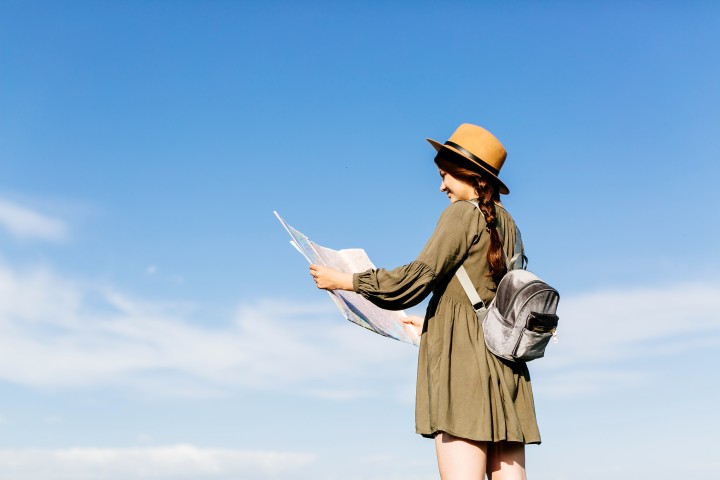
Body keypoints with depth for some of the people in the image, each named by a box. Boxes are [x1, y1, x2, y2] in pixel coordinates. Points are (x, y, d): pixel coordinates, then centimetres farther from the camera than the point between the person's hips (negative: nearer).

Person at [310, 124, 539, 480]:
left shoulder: (463, 213, -2)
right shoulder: (506, 223, 20)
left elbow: (417, 277, -10)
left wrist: (343, 281, -1)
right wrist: (434, 325, 32)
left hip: (462, 355, -8)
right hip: (504, 358, 8)